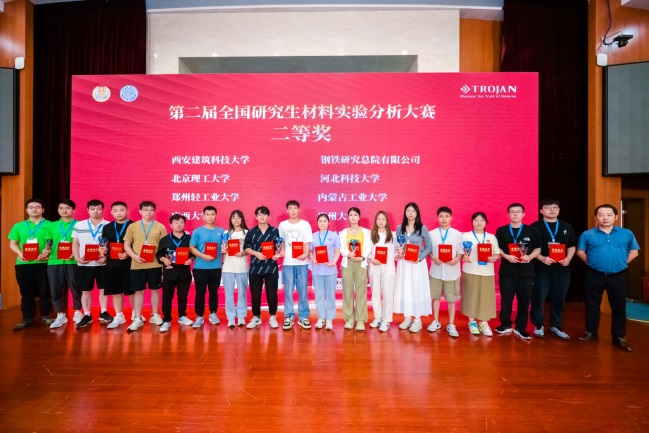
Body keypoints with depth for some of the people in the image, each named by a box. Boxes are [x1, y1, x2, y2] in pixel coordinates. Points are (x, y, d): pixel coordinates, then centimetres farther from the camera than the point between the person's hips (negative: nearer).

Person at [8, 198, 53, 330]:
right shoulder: (18, 226, 12)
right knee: (26, 292, 9)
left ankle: (45, 316, 16)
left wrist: (47, 252, -18)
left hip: (43, 263, -2)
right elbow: (12, 244, 12)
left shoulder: (49, 225, 4)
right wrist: (20, 253, -7)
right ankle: (27, 318, 19)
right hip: (23, 264, 3)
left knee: (45, 291, 3)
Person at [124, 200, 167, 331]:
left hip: (155, 264, 0)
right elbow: (126, 245, 4)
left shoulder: (160, 227, 3)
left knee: (155, 290, 10)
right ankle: (138, 319, 18)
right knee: (138, 291, 8)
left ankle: (155, 315, 25)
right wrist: (134, 256, -12)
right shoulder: (132, 226, 5)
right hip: (137, 265, 0)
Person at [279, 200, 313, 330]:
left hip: (302, 262, -1)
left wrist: (306, 254, -19)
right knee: (288, 291, 4)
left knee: (303, 291, 4)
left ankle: (303, 317, 15)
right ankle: (288, 317, 14)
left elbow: (307, 242, -2)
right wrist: (281, 251, -7)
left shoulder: (305, 224, 3)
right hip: (287, 262, 1)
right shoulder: (282, 225, 9)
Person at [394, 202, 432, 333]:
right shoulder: (400, 228, 6)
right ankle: (407, 318, 19)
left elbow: (428, 247, -3)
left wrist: (420, 258, -17)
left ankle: (417, 319, 12)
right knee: (404, 289, 7)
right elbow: (397, 245, 9)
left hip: (417, 263, -3)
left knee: (417, 289, 1)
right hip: (404, 263, 3)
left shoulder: (422, 228, -4)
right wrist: (399, 252, -12)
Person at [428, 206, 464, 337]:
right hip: (436, 270, 1)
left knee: (451, 298, 7)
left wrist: (456, 260, -19)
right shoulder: (432, 234, 1)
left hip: (452, 271, -1)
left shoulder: (457, 234, 1)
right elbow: (428, 250, 2)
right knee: (435, 296, 11)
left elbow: (460, 252, 1)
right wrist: (433, 258, -17)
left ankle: (451, 325, 20)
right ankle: (435, 321, 26)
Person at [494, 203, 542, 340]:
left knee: (524, 300, 4)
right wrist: (506, 256, -14)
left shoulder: (531, 231, 6)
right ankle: (506, 325, 18)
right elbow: (497, 248, 4)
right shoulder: (501, 230, 5)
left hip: (526, 271, 1)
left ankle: (521, 328, 16)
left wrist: (530, 257, -11)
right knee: (506, 299, 4)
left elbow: (538, 249, 7)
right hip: (507, 270, 0)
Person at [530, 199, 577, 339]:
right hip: (541, 268, -4)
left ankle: (556, 326, 24)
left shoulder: (567, 227, 12)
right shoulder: (535, 227, -2)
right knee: (539, 298, 0)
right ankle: (538, 325, 15)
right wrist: (542, 258, -17)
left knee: (559, 299, 10)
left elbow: (572, 245, 15)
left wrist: (568, 258, -2)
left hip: (562, 269, 4)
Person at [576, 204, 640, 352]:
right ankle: (591, 333, 21)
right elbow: (580, 252, 6)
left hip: (618, 276, 1)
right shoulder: (588, 234, -2)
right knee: (592, 305, 8)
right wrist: (592, 263, -1)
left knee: (619, 307, 8)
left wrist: (622, 263, 1)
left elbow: (634, 251, 11)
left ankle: (619, 337, 21)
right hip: (595, 275, -1)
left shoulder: (627, 234, 2)